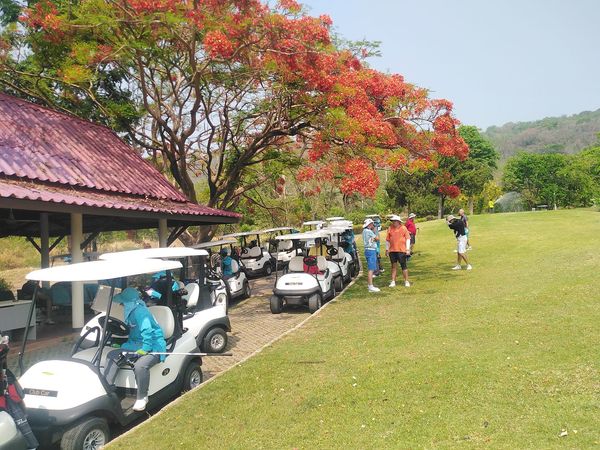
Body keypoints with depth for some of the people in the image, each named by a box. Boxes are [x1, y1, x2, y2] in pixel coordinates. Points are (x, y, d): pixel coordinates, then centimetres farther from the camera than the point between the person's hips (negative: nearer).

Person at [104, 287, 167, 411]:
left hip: (153, 347, -11)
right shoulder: (132, 312, 12)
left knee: (140, 365, -37)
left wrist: (145, 349, -29)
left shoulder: (140, 311, -19)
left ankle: (142, 398, -14)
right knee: (112, 355, 2)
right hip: (137, 345, 11)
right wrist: (122, 345, 18)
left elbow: (147, 331, -29)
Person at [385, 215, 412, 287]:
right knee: (394, 266, 9)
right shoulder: (390, 229, 7)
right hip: (392, 251, 3)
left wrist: (408, 249, -4)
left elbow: (408, 238, 1)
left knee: (404, 266, 2)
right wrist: (387, 249, 12)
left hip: (401, 250, -3)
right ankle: (393, 282, 14)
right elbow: (387, 240, 12)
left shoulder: (403, 228, -1)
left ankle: (406, 281, 11)